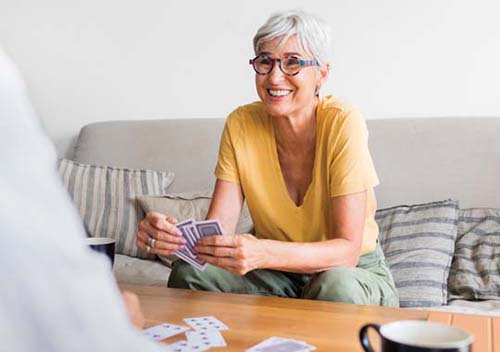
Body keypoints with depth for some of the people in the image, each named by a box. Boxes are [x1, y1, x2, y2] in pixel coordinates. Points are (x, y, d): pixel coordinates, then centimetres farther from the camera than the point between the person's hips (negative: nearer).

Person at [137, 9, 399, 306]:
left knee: (336, 286, -36)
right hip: (278, 275, 3)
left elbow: (347, 249, -26)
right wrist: (174, 235, -37)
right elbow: (218, 228, -14)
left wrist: (263, 254, -43)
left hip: (357, 272, -2)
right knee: (189, 273, -22)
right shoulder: (241, 124, -9)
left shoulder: (343, 123, -21)